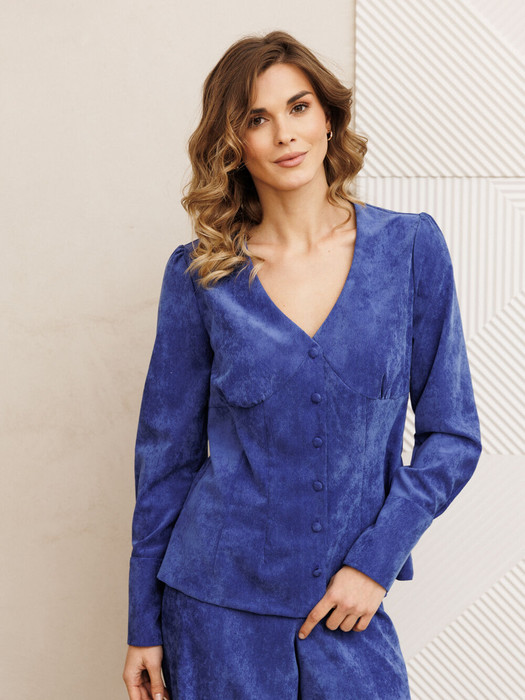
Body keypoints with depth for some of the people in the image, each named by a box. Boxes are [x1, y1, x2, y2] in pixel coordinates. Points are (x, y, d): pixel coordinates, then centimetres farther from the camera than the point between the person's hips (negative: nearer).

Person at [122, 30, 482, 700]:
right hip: (217, 601, 0)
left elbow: (452, 433, 1)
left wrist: (376, 558, -9)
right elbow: (168, 450, 2)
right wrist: (145, 625, 4)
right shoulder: (200, 273, -4)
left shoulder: (410, 247, -3)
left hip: (349, 611, 1)